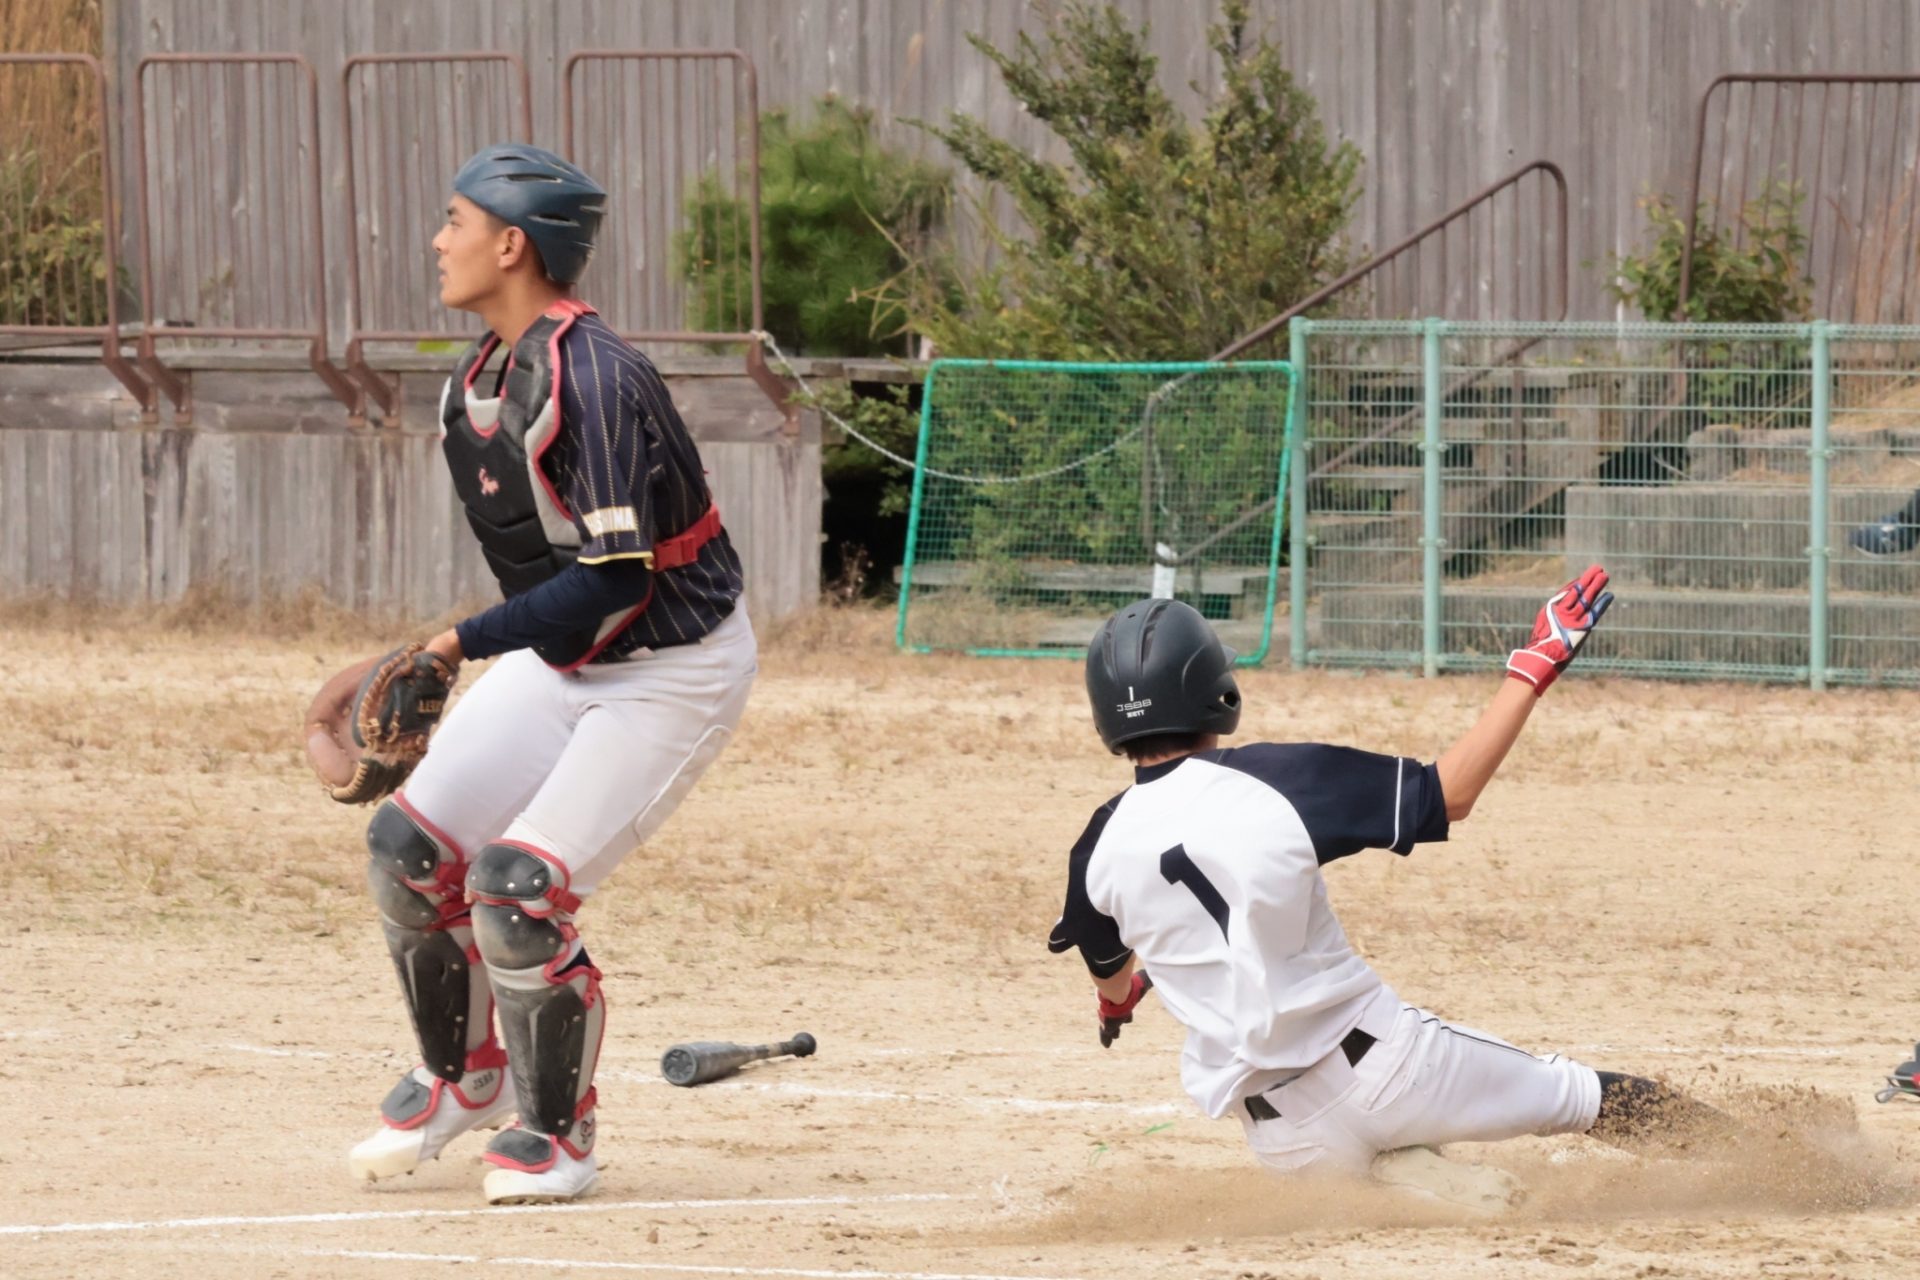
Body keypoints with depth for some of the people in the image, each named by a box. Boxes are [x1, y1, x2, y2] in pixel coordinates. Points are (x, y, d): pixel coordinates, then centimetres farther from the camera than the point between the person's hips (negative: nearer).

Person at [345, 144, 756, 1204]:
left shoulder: (594, 382, -27)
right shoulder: (476, 386, 2)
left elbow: (613, 578, -30)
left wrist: (465, 643, -30)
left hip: (674, 666, -9)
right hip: (563, 657, 9)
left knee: (517, 881, -18)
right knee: (409, 843, 0)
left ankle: (556, 1134, 2)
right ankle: (463, 1077, 22)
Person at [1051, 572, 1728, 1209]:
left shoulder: (1101, 850, -3)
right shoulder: (1272, 779, -13)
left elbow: (1110, 973, 18)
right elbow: (1446, 796, -5)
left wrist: (1117, 996, 44)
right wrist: (1533, 669, 3)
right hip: (1377, 1061, -2)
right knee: (1586, 1096, 16)